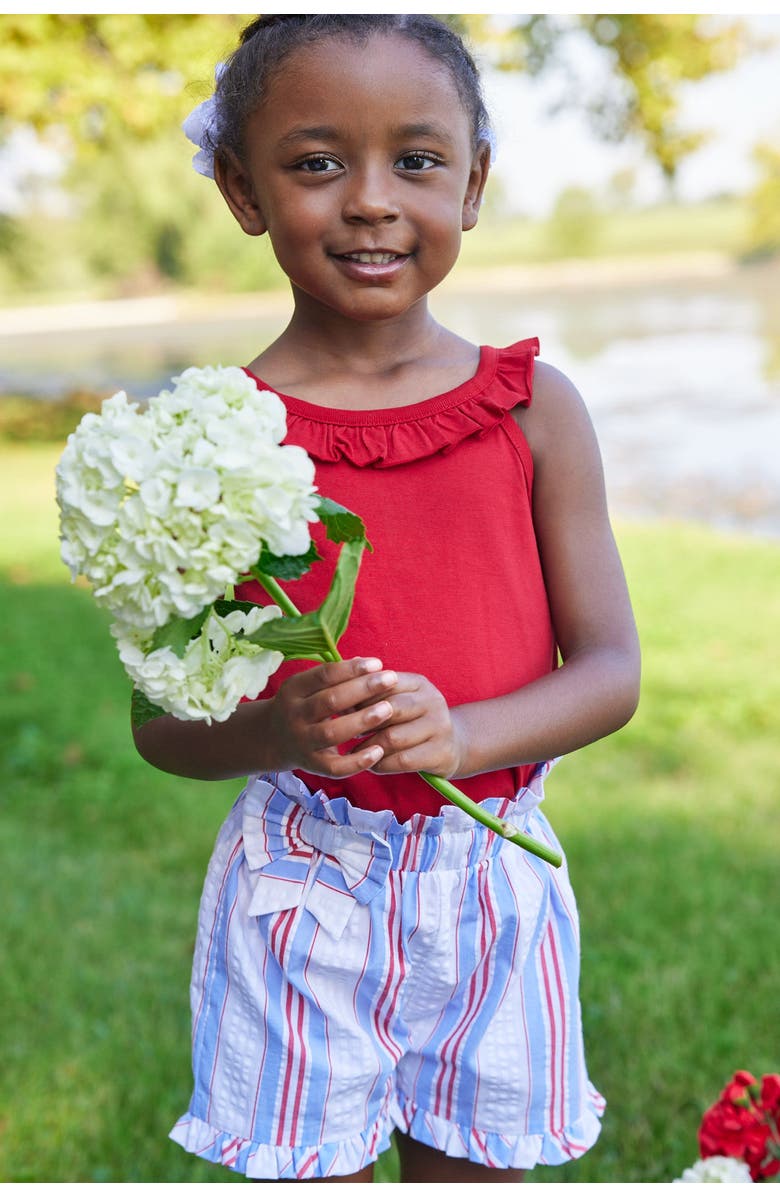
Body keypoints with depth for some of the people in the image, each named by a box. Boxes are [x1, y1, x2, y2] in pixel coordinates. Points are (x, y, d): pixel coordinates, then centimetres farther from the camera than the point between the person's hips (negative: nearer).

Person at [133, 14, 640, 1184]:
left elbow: (612, 673, -3)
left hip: (493, 879, 2)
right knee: (309, 1165, 11)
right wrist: (279, 730, -24)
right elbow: (158, 722, -3)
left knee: (474, 1163, 17)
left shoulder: (533, 407, -3)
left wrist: (463, 735, -21)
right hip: (300, 884, -1)